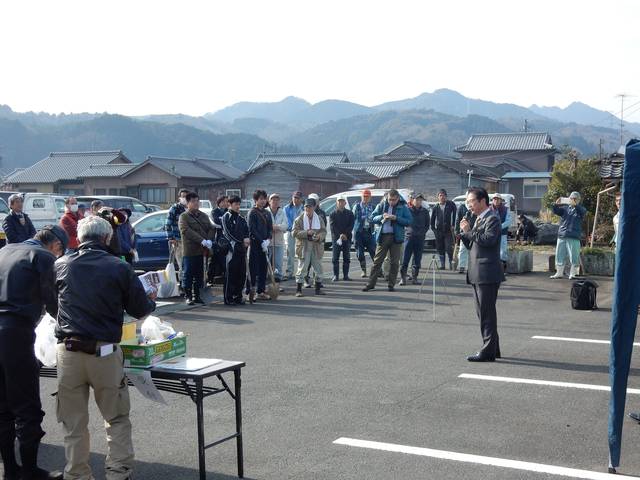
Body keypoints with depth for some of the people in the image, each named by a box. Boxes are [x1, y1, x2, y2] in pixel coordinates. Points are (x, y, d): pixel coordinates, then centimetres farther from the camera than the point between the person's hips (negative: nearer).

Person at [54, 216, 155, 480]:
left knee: (73, 423, 12)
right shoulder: (120, 268, -4)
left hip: (68, 351, 2)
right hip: (105, 352, -2)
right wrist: (151, 300, 25)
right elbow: (140, 310, 3)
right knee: (117, 419, 12)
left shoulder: (61, 265, 4)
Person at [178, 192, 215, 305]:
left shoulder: (204, 216, 16)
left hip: (202, 250, 5)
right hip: (189, 250, -5)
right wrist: (202, 241, -22)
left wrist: (209, 240, -10)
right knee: (188, 275, 0)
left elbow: (211, 229, 10)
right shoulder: (183, 217, -3)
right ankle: (188, 296, 6)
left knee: (199, 275, 9)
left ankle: (197, 296, 17)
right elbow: (187, 231, -16)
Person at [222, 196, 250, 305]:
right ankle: (228, 299, 1)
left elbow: (247, 231, 17)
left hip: (242, 250, 7)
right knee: (230, 275, -4)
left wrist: (247, 239, -5)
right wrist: (241, 243, -14)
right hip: (231, 250, -7)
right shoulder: (226, 217, -3)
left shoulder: (241, 218, 19)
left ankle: (238, 297, 16)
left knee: (242, 275, 7)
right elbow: (227, 234, -12)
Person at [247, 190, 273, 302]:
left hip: (264, 245, 7)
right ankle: (251, 292, -6)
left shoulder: (267, 213, 15)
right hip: (254, 244, -7)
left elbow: (270, 228, 13)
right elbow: (252, 230, -13)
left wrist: (268, 240, -5)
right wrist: (261, 242, -16)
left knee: (263, 268, 9)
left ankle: (261, 291, 16)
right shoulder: (252, 212, -6)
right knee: (253, 268, -7)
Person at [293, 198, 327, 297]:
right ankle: (298, 290, 0)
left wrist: (319, 236, -15)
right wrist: (306, 233, -21)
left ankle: (318, 288, 20)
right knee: (302, 268, -4)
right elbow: (295, 232, -8)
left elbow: (324, 231, 8)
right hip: (303, 247, -4)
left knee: (318, 268, 8)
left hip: (317, 247, 4)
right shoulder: (299, 219, -2)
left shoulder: (319, 218, 8)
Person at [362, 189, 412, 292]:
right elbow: (371, 218, 5)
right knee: (377, 261, 1)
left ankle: (391, 284, 12)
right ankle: (371, 283, 6)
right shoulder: (381, 205, 7)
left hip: (396, 237, -1)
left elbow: (409, 221, -4)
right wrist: (382, 217, -12)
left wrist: (396, 218, -15)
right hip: (382, 236, 1)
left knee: (394, 262, 3)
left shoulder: (403, 207, 3)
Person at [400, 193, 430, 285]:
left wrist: (423, 232, 3)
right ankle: (403, 278, -3)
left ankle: (414, 277, 12)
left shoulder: (425, 211, 10)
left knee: (417, 260, 5)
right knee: (405, 258, -6)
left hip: (420, 238, 3)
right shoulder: (408, 210, 1)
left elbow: (427, 224, 15)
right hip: (409, 236, -3)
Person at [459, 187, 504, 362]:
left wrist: (469, 231, -17)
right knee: (483, 313, 14)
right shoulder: (478, 220, 19)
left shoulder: (492, 219, -9)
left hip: (487, 273, -10)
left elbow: (488, 239, -26)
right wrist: (465, 233, 4)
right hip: (477, 274, 10)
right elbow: (471, 245, 21)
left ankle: (488, 351, -3)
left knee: (487, 313, -7)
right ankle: (492, 348, 23)